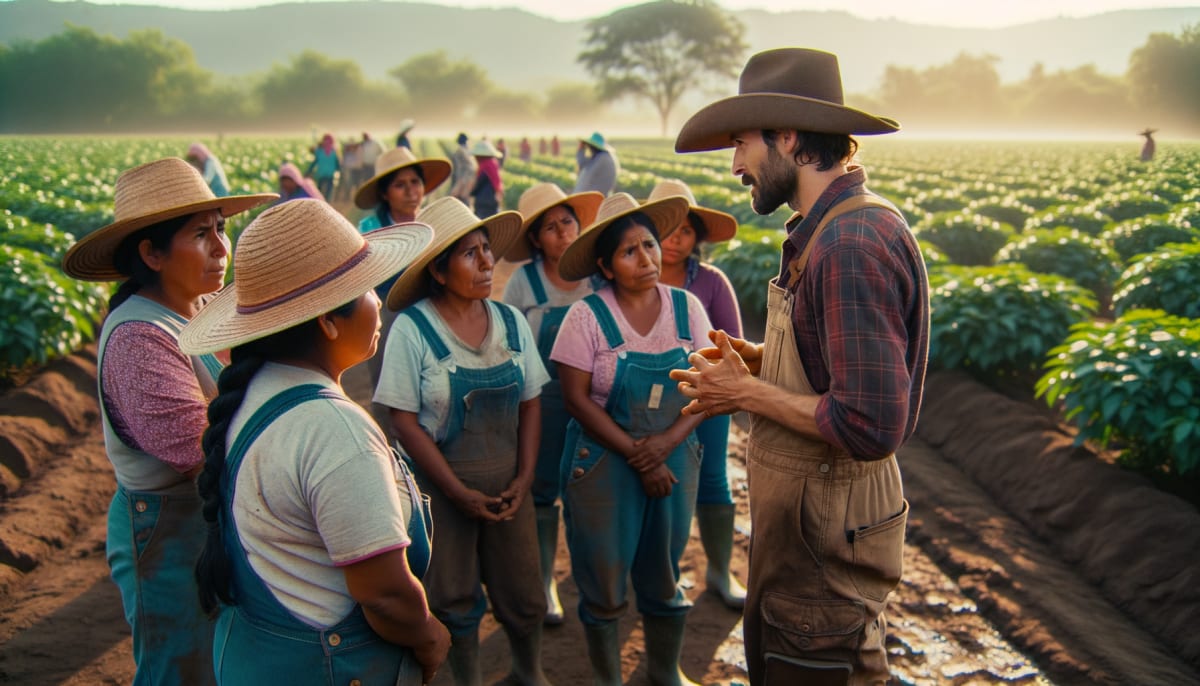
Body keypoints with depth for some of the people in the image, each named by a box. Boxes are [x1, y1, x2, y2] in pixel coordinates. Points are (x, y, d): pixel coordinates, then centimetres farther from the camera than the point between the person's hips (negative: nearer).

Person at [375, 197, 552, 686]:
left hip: (507, 486, 4)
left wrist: (524, 478, -5)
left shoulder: (511, 321, 0)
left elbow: (529, 404, 4)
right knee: (456, 601, 12)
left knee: (524, 598, 12)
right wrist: (460, 492, -13)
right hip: (442, 489, -3)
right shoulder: (412, 329, -14)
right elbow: (404, 420, -13)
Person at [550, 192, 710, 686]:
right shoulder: (587, 316, -11)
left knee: (664, 580, 15)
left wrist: (667, 442, -16)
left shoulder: (686, 307, -1)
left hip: (674, 458, 3)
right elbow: (577, 399, -12)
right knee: (604, 584, 9)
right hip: (603, 463, -2)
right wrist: (635, 455, -15)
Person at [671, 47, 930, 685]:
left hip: (826, 534, -10)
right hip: (796, 513, 10)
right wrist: (754, 358, 1)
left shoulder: (853, 243, -26)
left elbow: (868, 427, -31)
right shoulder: (824, 229, 7)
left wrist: (746, 391, -19)